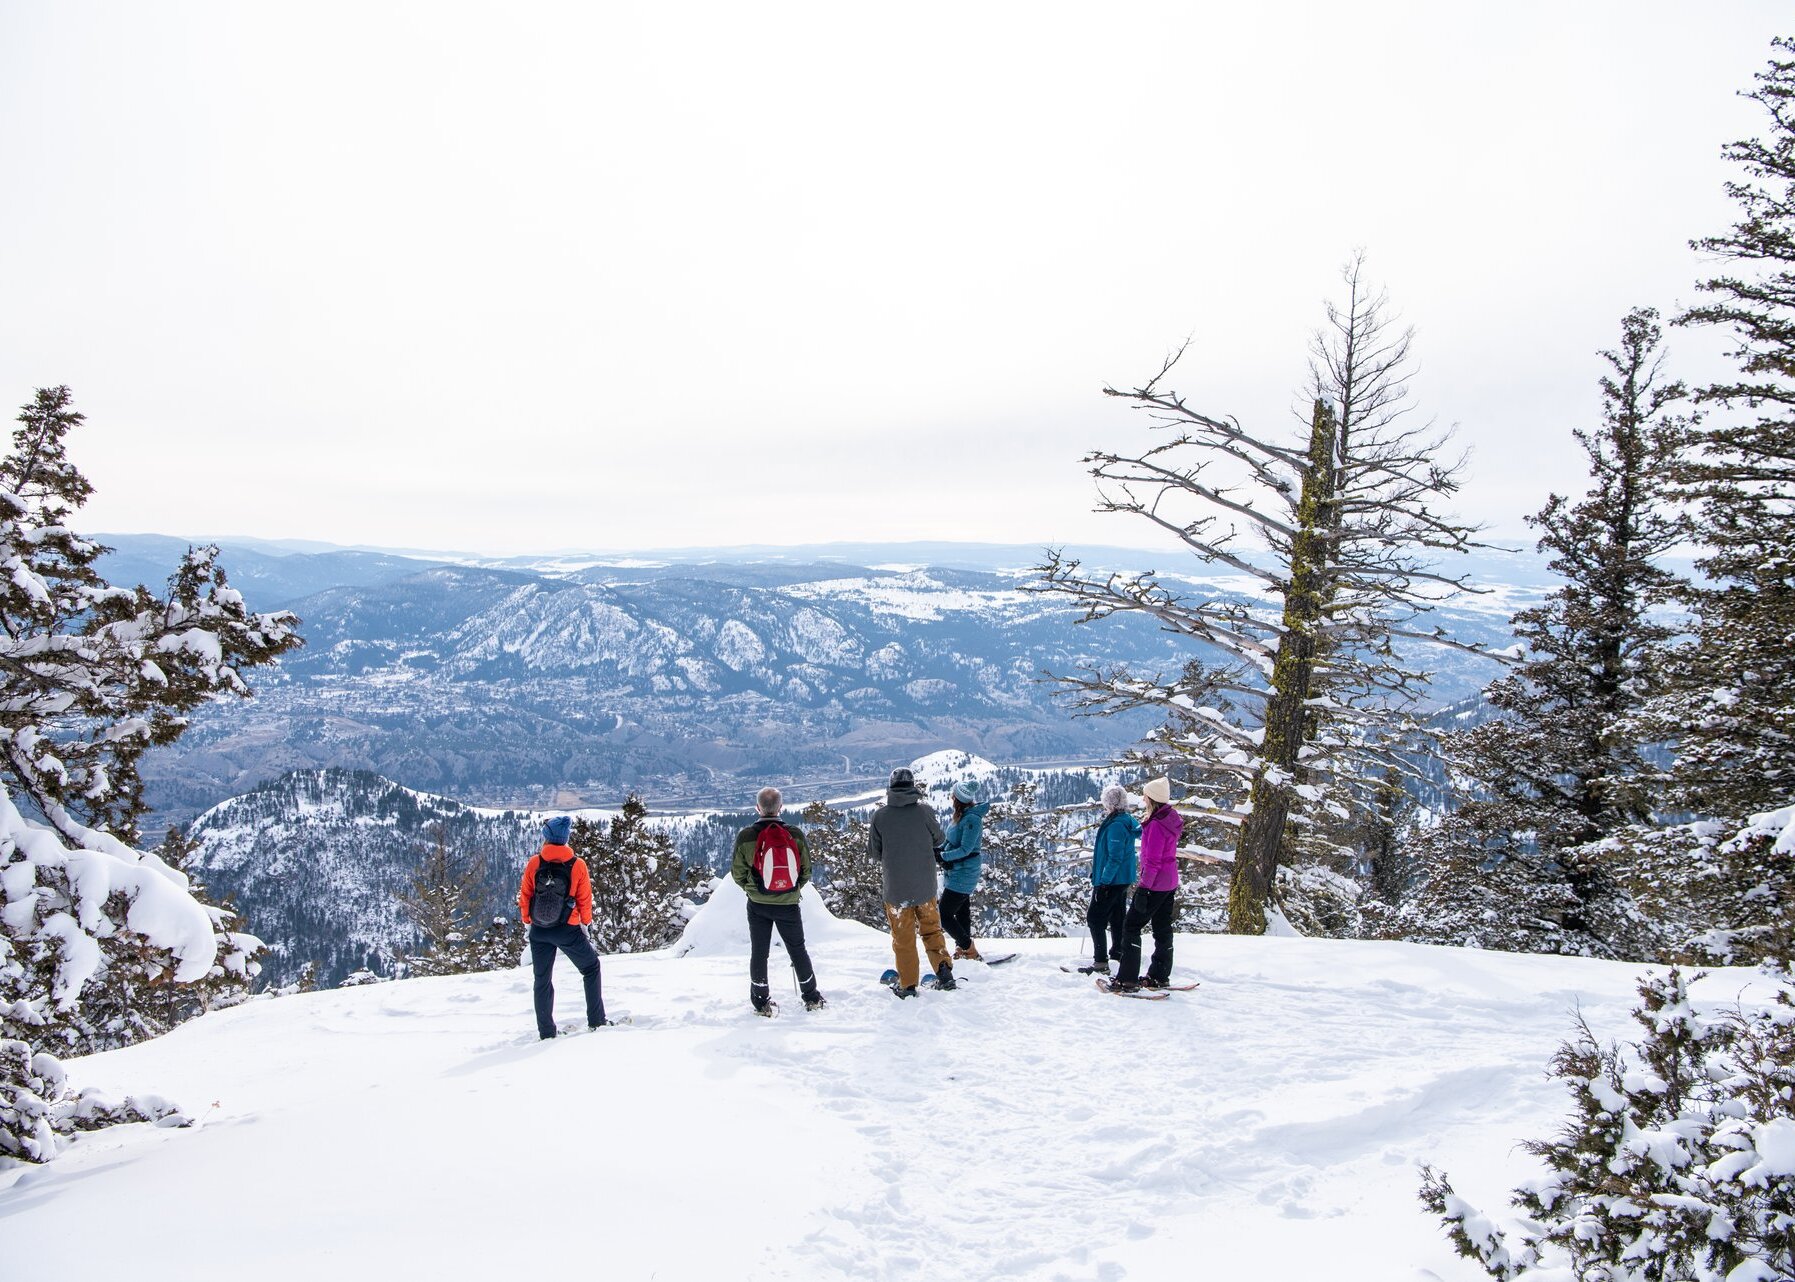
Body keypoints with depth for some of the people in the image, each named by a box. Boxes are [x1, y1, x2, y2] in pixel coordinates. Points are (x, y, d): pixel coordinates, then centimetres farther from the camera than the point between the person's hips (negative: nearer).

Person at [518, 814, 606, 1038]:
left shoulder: (534, 863, -8)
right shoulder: (578, 866, -10)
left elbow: (525, 896, -1)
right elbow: (585, 899, -2)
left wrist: (527, 920, 15)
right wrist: (585, 922, 14)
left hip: (539, 931, 1)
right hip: (568, 931, -1)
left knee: (542, 979, 14)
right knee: (591, 969, 17)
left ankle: (546, 1031, 14)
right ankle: (596, 1020, 14)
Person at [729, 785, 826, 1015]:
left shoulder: (745, 836, -12)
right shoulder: (796, 835, -9)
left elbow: (738, 872, -3)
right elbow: (806, 870, -1)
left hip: (758, 905, -1)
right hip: (789, 905, 1)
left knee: (759, 952, 11)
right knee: (798, 949, 15)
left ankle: (761, 1003, 15)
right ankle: (812, 998, 23)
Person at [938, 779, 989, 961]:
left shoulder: (972, 819, -24)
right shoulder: (962, 815, 6)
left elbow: (965, 850, -25)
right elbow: (953, 841, 14)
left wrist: (940, 856, -24)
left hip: (962, 876, -10)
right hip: (960, 872, 10)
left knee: (945, 916, -6)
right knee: (962, 912, 19)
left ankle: (971, 953, 1)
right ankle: (962, 950, 31)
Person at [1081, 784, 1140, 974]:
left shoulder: (1115, 826, -24)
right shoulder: (1129, 821, 6)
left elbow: (1115, 858, -27)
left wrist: (1104, 882, -23)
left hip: (1111, 880, -10)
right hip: (1123, 878, 10)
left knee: (1095, 918, -6)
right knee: (1117, 915, 22)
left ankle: (1101, 962, -8)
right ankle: (1118, 951, 35)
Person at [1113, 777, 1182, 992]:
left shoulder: (1156, 825, -22)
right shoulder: (1171, 819, 7)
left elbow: (1153, 861, -23)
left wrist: (1143, 889, -21)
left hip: (1155, 884, -9)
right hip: (1169, 882, 9)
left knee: (1131, 926, -3)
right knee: (1162, 928, 15)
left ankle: (1128, 979, -5)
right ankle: (1160, 976, 23)